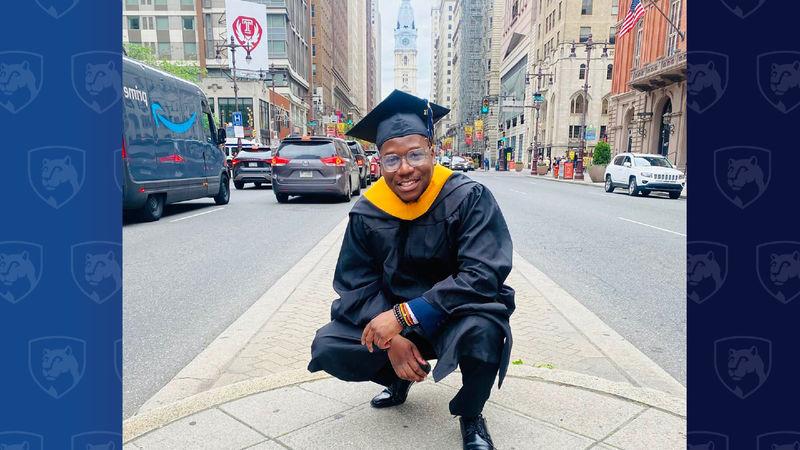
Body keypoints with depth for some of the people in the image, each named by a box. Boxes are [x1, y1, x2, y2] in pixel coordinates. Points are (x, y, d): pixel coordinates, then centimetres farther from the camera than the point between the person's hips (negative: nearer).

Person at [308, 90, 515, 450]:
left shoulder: (468, 199, -18)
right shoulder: (367, 213, -7)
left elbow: (484, 276, -25)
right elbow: (355, 285, -5)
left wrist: (405, 315, -32)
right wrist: (392, 339, -22)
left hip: (457, 314, -3)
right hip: (390, 316, 4)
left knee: (483, 331, -36)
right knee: (328, 349, -15)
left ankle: (471, 416, -2)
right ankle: (398, 379, 18)